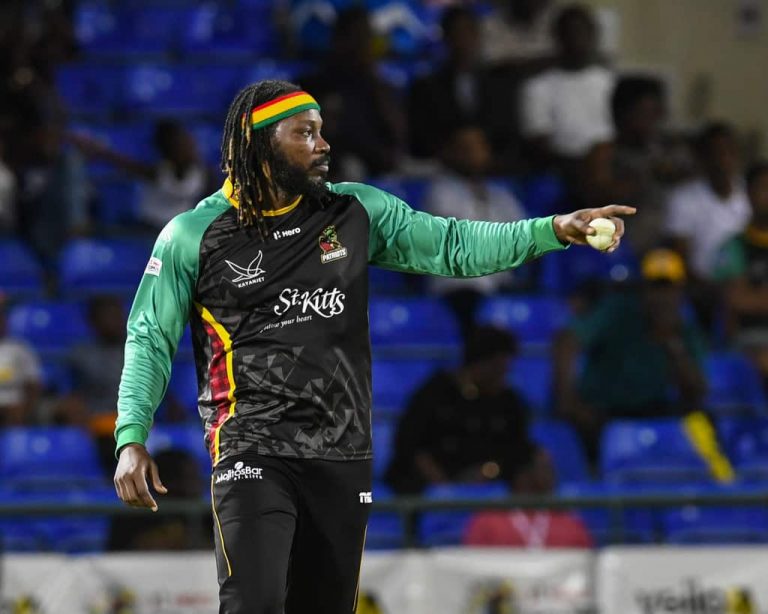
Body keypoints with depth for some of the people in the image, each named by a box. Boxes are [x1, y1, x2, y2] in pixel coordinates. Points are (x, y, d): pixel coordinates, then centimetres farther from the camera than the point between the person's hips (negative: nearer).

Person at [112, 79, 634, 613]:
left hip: (343, 460, 4)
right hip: (252, 455, -4)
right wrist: (131, 438, -6)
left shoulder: (356, 213, 8)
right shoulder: (193, 237, 0)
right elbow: (150, 339, 4)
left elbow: (452, 246, 6)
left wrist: (552, 231, -7)